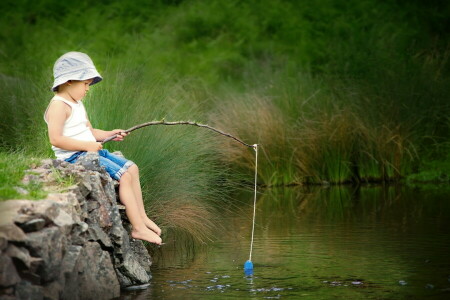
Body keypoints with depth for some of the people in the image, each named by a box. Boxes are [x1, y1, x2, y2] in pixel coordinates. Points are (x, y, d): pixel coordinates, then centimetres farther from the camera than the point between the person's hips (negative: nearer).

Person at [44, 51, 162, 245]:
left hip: (90, 151, 11)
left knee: (132, 168, 8)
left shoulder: (77, 104, 18)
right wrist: (87, 146, -23)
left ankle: (142, 217, 14)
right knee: (124, 176, -18)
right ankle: (138, 228, -14)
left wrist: (109, 134, 6)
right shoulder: (59, 105, -16)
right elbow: (56, 139, -25)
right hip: (75, 157, -11)